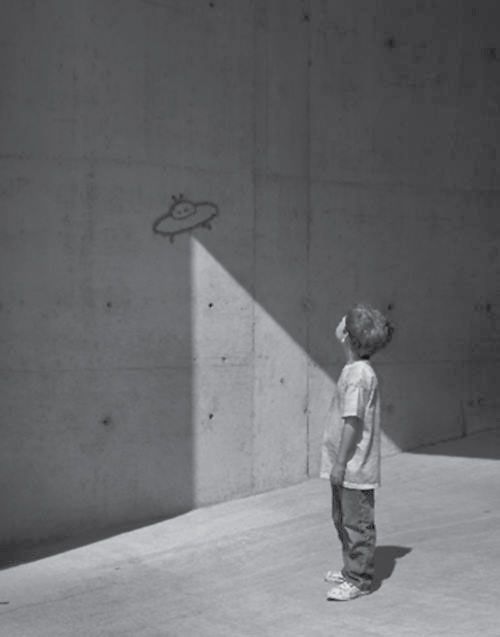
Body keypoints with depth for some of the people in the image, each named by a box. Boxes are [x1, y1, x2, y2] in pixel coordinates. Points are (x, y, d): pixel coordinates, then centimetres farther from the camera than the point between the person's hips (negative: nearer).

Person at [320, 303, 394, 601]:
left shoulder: (358, 374, -20)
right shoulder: (358, 370, 10)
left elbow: (353, 421, -21)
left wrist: (340, 464, -19)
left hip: (354, 467, -10)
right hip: (346, 466, 10)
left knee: (357, 522, 1)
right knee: (342, 518, 20)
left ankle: (359, 580, 11)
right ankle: (352, 570, 33)